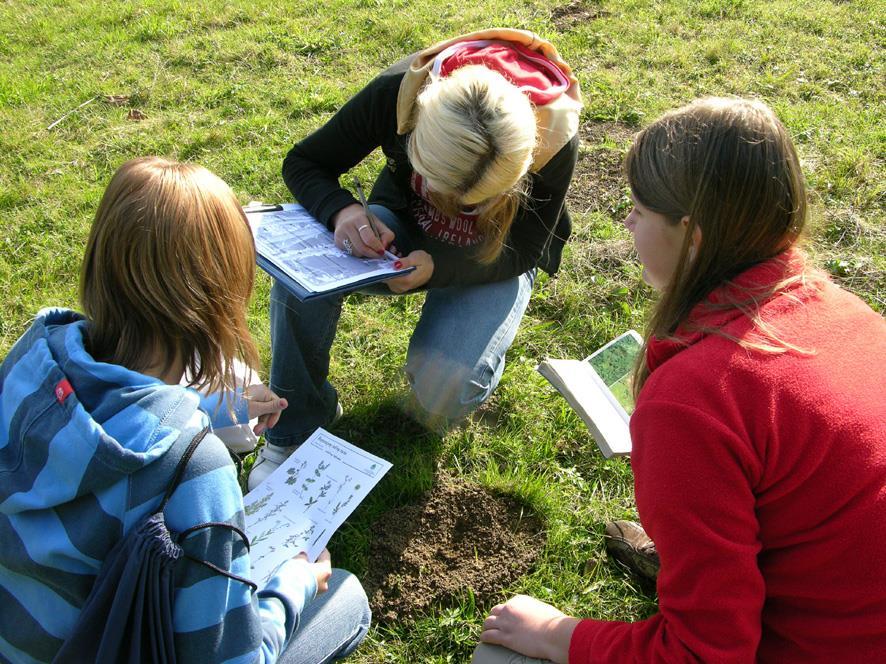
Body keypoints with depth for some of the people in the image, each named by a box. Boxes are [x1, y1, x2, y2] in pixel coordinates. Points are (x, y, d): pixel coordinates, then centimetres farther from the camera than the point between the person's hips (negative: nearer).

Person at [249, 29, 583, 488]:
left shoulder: (552, 138, -31)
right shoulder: (399, 90, -28)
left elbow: (521, 252, -19)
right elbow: (302, 163, -14)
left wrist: (436, 267, -39)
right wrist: (340, 211, -37)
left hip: (494, 259, -2)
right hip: (403, 227, 2)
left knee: (443, 392, -28)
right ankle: (294, 429, -9)